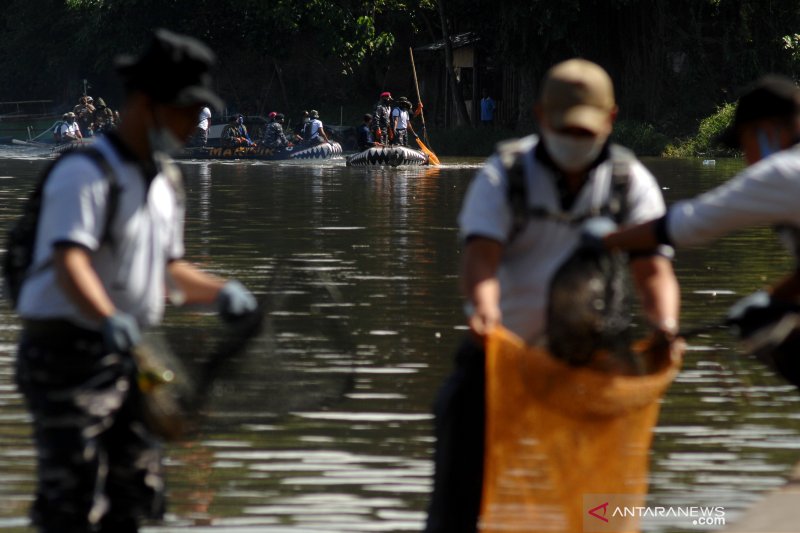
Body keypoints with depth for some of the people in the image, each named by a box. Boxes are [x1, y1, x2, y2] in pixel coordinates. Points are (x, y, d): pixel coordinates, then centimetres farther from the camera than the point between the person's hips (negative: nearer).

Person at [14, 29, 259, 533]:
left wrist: (219, 291, 4)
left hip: (126, 359, 9)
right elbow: (69, 263, -30)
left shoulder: (165, 179, 14)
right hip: (68, 358, -9)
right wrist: (109, 319, -48)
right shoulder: (84, 174, -15)